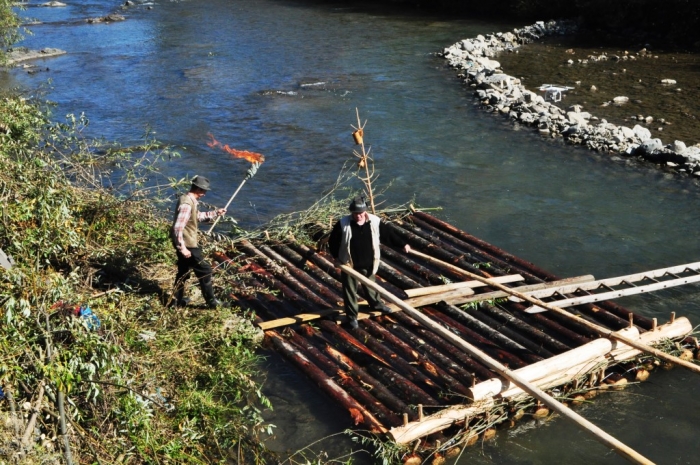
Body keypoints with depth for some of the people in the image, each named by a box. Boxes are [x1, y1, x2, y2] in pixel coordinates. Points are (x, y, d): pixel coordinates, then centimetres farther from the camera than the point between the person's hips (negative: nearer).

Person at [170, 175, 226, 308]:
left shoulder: (189, 200, 7)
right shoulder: (186, 204, -25)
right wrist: (182, 248, -27)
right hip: (187, 244, -10)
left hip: (185, 243, 10)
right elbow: (178, 228, -29)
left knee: (184, 271, 21)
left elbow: (198, 216, 26)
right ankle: (211, 301, 8)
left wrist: (216, 213, 23)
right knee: (204, 270, 0)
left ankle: (178, 300, 31)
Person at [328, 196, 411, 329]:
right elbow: (333, 242, -7)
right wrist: (338, 257, -10)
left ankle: (376, 304, 53)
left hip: (368, 264, 3)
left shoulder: (375, 222, -10)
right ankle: (352, 316, 27)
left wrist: (403, 244, 7)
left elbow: (388, 234, 3)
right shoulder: (343, 224, -17)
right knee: (350, 290, 11)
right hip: (350, 265, -3)